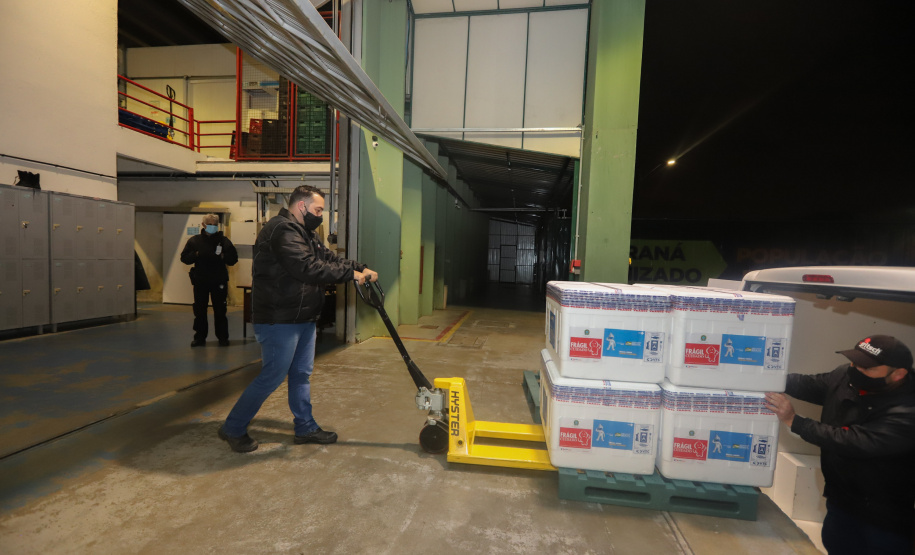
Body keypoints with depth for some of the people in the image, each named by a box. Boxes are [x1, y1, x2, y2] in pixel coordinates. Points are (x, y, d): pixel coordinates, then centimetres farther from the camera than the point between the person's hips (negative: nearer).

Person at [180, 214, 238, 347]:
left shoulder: (224, 240, 4)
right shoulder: (194, 240, 7)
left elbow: (233, 259, 2)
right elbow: (184, 258, 5)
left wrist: (222, 256, -16)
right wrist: (197, 254, -12)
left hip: (219, 281, -1)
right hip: (200, 281, 1)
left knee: (220, 310, 4)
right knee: (199, 310, 6)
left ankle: (222, 337, 12)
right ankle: (200, 337, 17)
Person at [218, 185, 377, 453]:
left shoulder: (305, 233, 16)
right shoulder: (282, 230, -19)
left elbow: (330, 258, 14)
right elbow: (308, 268, -29)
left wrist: (361, 268, 0)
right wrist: (350, 274, -23)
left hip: (302, 318, 10)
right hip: (279, 320, -10)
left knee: (302, 374, 15)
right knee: (272, 377, 0)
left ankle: (306, 428, 27)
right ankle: (233, 429, 19)